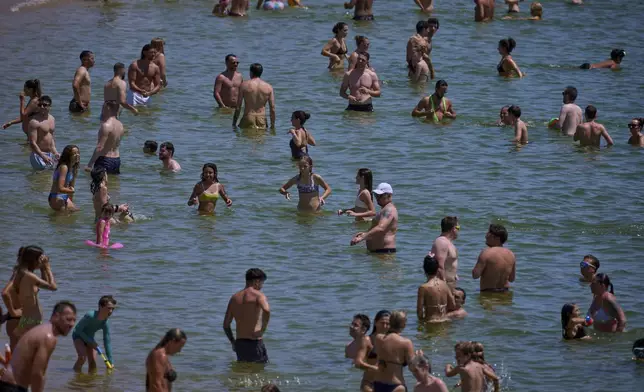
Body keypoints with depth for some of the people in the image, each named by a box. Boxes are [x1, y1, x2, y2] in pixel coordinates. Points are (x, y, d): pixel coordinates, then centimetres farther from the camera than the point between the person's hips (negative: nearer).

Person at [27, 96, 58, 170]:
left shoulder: (52, 119, 11)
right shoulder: (34, 121, -15)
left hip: (49, 155, 8)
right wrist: (43, 156, -25)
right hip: (38, 155, -8)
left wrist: (55, 152, 14)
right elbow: (32, 143, -19)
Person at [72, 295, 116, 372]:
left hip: (89, 338, 5)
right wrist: (91, 342, -26)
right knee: (83, 357, -26)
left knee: (93, 362, -4)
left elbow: (107, 342, -13)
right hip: (78, 336, -5)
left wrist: (111, 361, -14)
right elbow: (78, 330, -26)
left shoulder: (105, 323, -19)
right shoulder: (90, 316, -36)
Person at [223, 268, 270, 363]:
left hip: (240, 344, 6)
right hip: (254, 343, -6)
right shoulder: (258, 295, -7)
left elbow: (226, 325, 13)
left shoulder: (234, 298, 12)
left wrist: (233, 342, 24)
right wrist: (263, 330, -15)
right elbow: (267, 311, -29)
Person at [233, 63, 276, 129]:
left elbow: (238, 107, 1)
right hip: (262, 118, 2)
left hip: (248, 117, -2)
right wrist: (272, 125, 13)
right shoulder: (268, 87, 5)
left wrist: (234, 123, 8)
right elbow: (272, 108, 5)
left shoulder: (244, 85, 1)